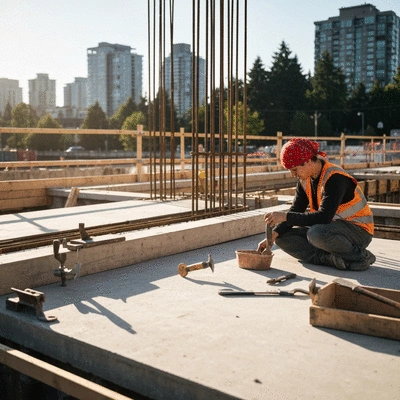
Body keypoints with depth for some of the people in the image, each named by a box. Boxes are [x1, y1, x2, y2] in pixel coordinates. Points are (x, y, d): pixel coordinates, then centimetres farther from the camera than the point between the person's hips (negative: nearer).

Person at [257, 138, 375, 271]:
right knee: (282, 236, -5)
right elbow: (295, 211, 1)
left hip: (359, 231, -8)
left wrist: (285, 216, -33)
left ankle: (360, 255, -16)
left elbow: (323, 217, -33)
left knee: (316, 234, -39)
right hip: (333, 226, 9)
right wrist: (274, 234, -14)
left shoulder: (335, 178, -24)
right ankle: (333, 259, -18)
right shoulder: (305, 180, 1)